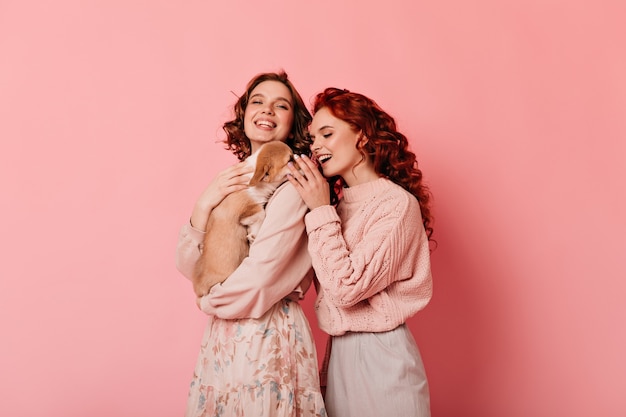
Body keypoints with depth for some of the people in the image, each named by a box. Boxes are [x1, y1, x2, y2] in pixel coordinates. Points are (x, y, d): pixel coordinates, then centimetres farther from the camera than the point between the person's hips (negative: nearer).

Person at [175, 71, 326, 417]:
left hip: (269, 336, -6)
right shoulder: (229, 183, 6)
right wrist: (203, 207, -12)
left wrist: (209, 300, -2)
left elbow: (257, 283, -20)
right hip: (222, 336, 7)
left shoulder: (293, 185, -15)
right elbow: (189, 267, 2)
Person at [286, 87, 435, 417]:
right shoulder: (339, 201, 7)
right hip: (339, 353, 7)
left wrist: (321, 210, -17)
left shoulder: (397, 204, -16)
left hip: (380, 356, -7)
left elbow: (346, 288, -22)